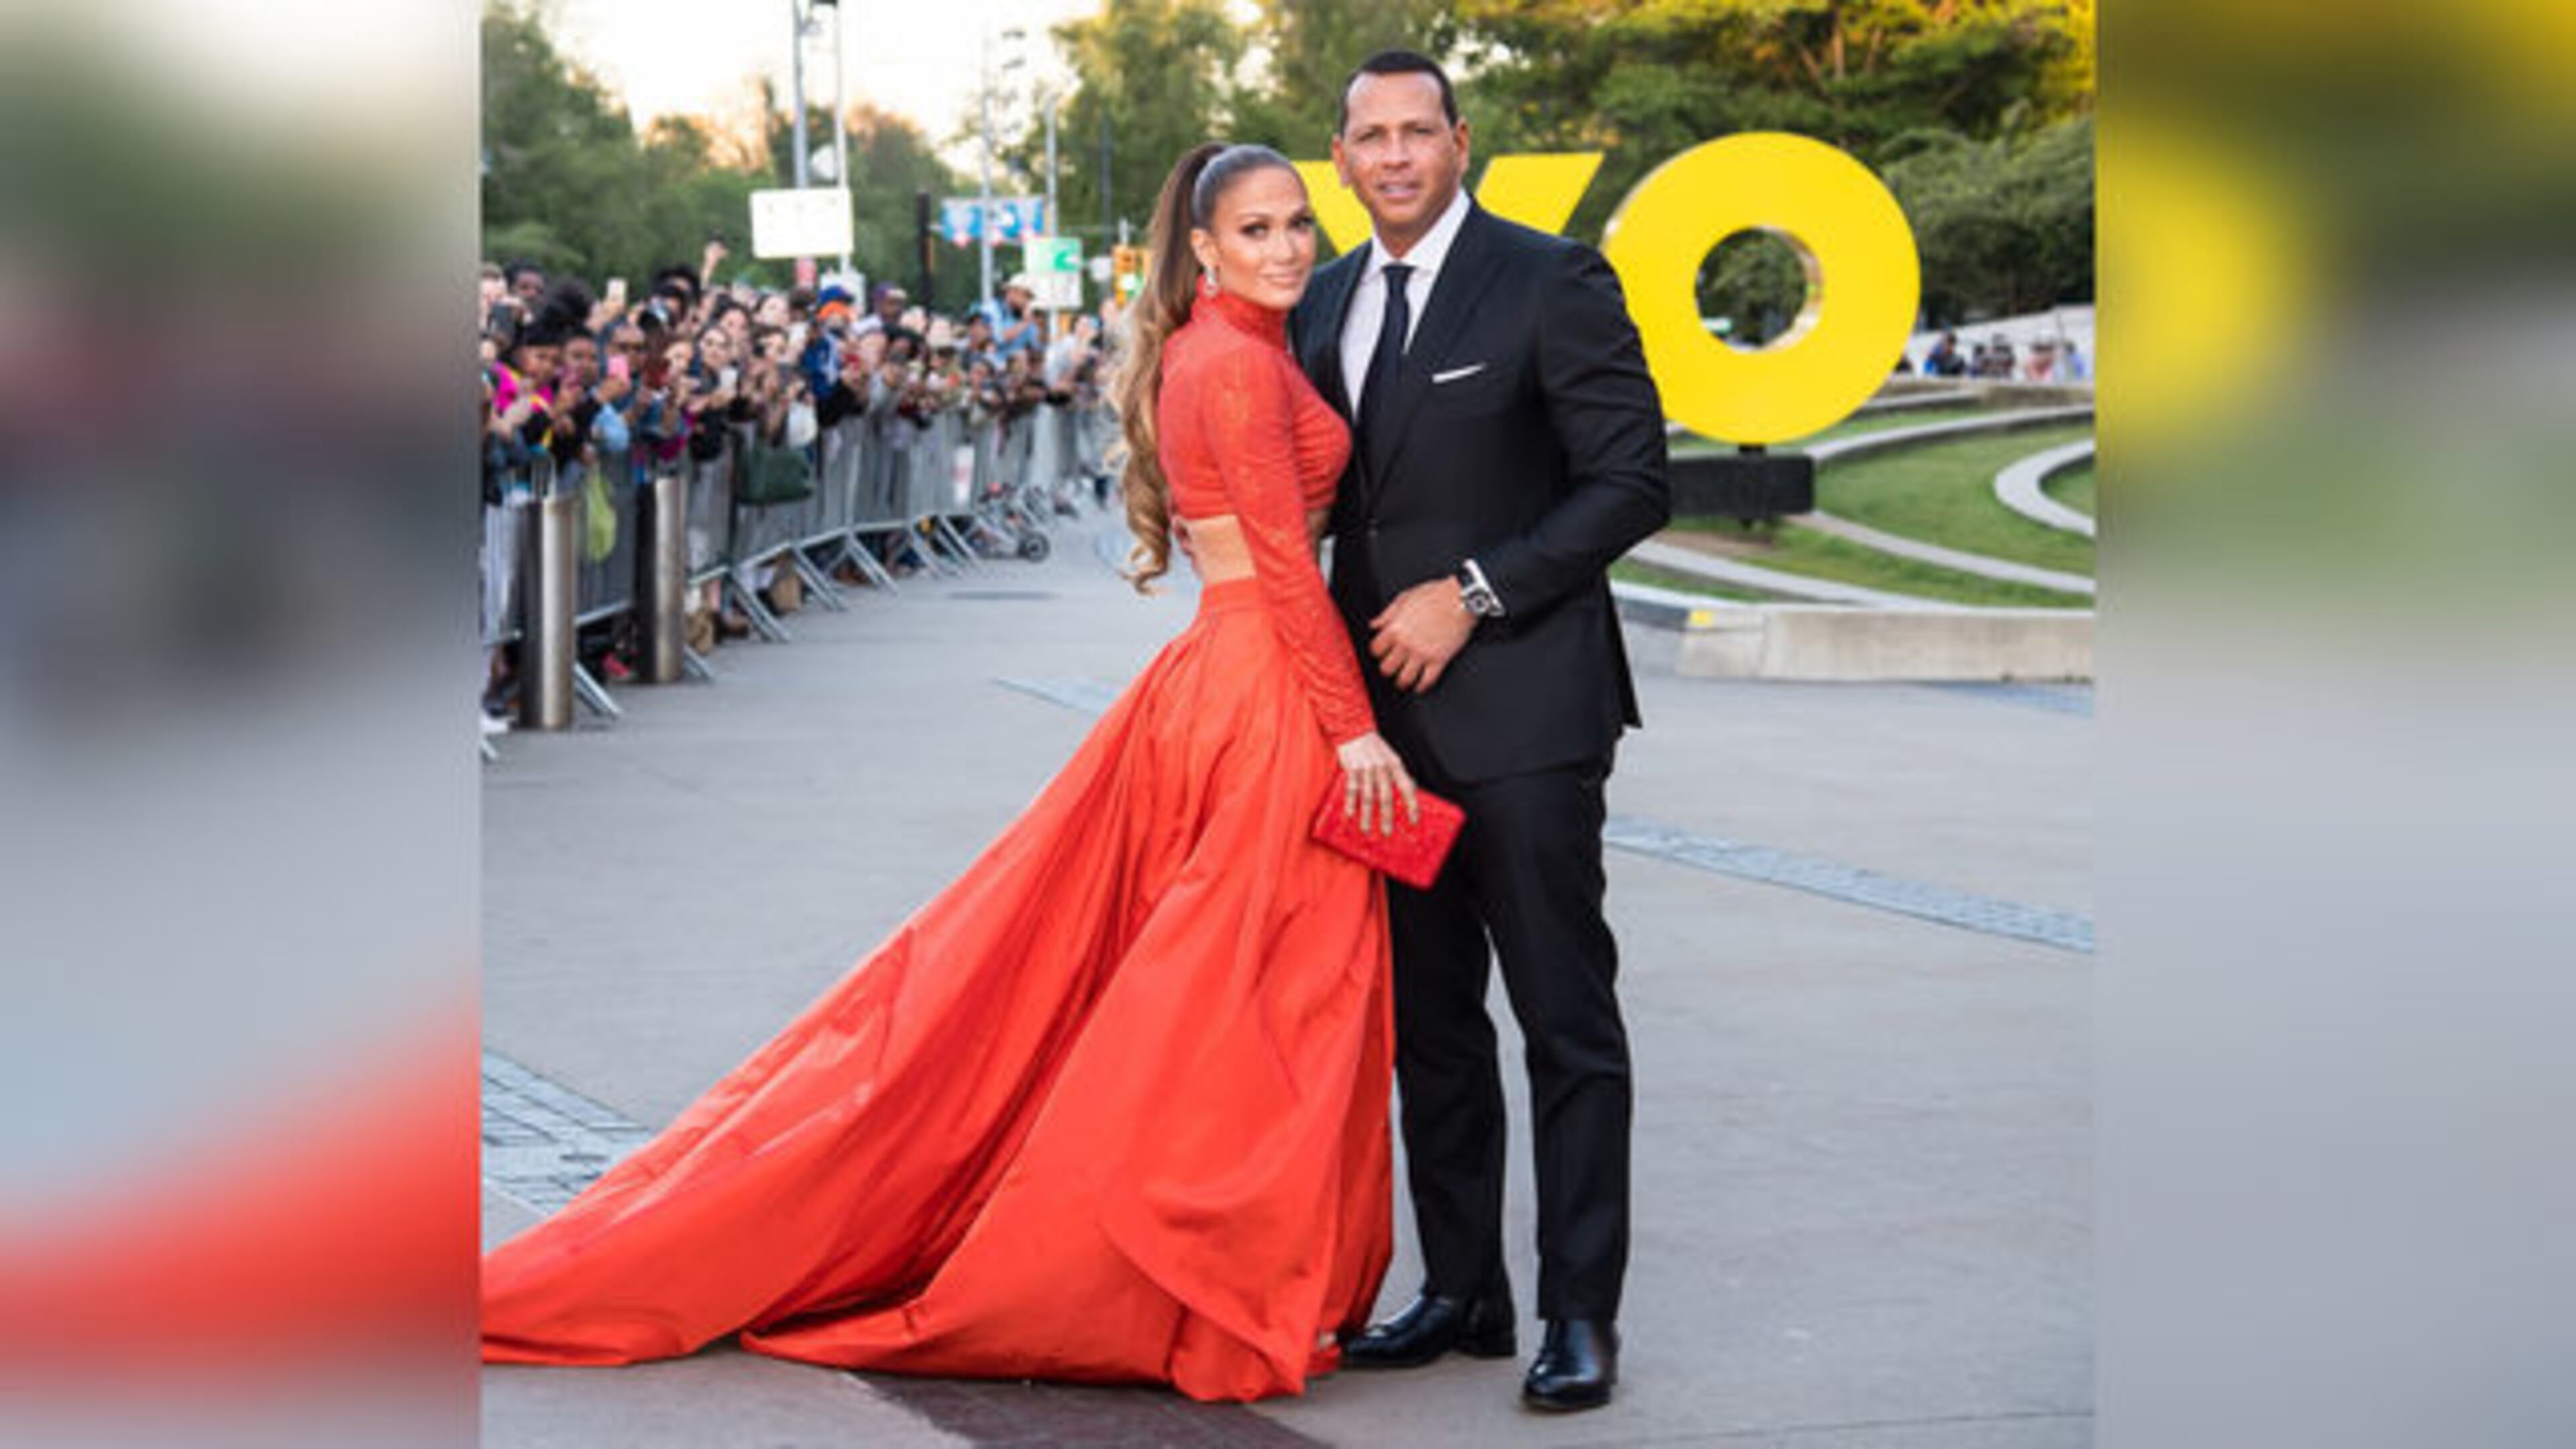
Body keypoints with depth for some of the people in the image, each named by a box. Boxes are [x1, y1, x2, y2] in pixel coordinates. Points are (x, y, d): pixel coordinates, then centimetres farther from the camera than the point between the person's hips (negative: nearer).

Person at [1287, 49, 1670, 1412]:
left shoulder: (1551, 281, -6)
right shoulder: (1328, 304, 13)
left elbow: (1631, 480, -11)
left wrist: (1473, 595, -15)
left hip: (1521, 702, -7)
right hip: (1387, 710, 7)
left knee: (1565, 1017, -2)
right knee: (1427, 1019, 11)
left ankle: (1582, 1312, 2)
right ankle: (1460, 1290, 19)